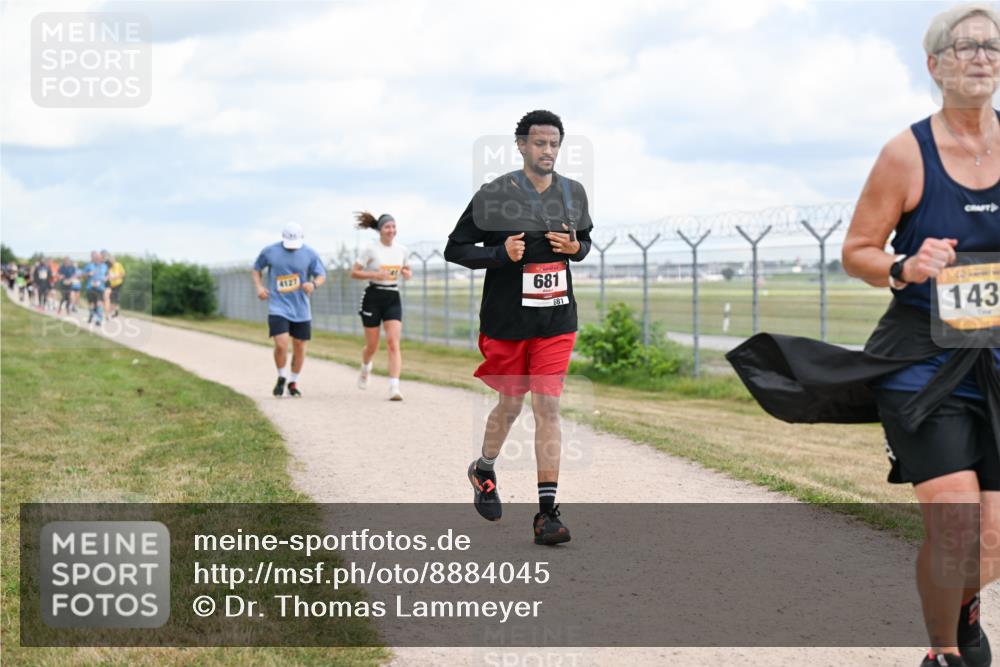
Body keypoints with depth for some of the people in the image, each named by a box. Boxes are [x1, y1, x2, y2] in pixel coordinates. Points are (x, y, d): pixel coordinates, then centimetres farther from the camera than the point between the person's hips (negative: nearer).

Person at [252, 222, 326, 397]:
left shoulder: (310, 254, -2)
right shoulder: (269, 251, -2)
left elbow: (322, 275, 2)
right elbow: (257, 268, 14)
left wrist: (313, 284, -21)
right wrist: (258, 287, -3)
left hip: (301, 309, 2)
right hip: (278, 307, -2)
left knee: (299, 346, 8)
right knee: (281, 344, -16)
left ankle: (293, 382, 28)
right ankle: (281, 377, 10)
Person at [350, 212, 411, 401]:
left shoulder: (402, 250, 6)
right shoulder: (371, 249, -6)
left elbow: (408, 271, 21)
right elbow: (354, 272, -6)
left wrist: (407, 274, -4)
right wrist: (375, 274, -20)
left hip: (393, 299, 2)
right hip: (373, 297, -2)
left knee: (394, 342, -14)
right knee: (372, 345, 7)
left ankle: (394, 387, -20)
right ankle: (365, 369, 43)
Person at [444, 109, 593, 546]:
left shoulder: (573, 193, 4)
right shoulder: (493, 196, -9)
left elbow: (585, 239, 20)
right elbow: (455, 249, -5)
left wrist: (576, 247, -4)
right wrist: (501, 253, -21)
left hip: (556, 321, 2)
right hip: (506, 320, -2)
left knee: (548, 407, -6)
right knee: (510, 404, 11)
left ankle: (547, 510, -5)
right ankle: (484, 469, 42)